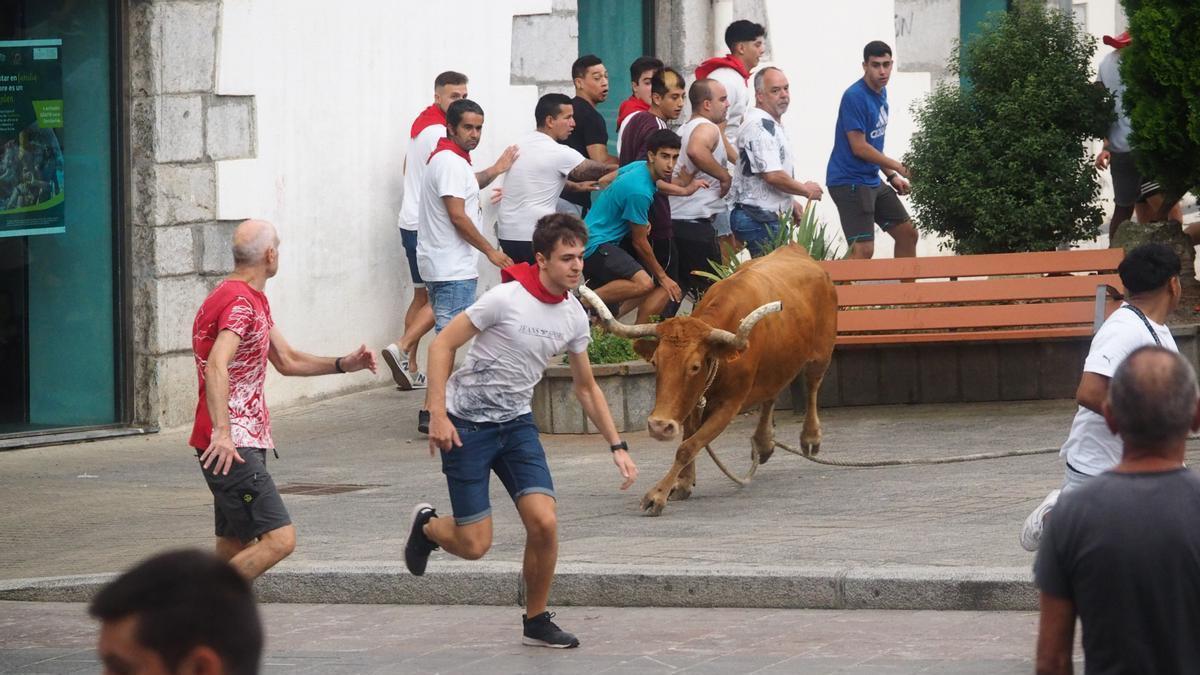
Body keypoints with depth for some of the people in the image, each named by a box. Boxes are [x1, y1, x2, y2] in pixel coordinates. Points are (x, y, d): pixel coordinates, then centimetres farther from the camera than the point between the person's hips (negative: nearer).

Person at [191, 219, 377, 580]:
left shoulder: (254, 301, 19)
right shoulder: (238, 303, -16)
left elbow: (286, 361, 25)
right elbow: (216, 368, -30)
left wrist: (342, 364, 11)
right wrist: (222, 433, -42)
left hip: (244, 443, 11)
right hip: (231, 447, -11)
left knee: (234, 549, 12)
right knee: (279, 539, -18)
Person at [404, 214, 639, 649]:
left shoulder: (574, 316, 0)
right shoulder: (507, 299, -19)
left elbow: (586, 388, 14)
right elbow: (442, 345, -14)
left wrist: (617, 446, 9)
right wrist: (438, 414, -22)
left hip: (516, 423, 5)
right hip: (466, 424, -5)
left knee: (544, 522, -12)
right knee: (474, 545, -6)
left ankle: (536, 621, 8)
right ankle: (427, 525, 29)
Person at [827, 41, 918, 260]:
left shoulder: (880, 92, 10)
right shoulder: (855, 97, -17)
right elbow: (859, 147, -19)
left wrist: (892, 176, 10)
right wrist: (896, 167, -9)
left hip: (873, 182, 9)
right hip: (849, 182, -9)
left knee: (907, 233, 13)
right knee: (863, 249, -15)